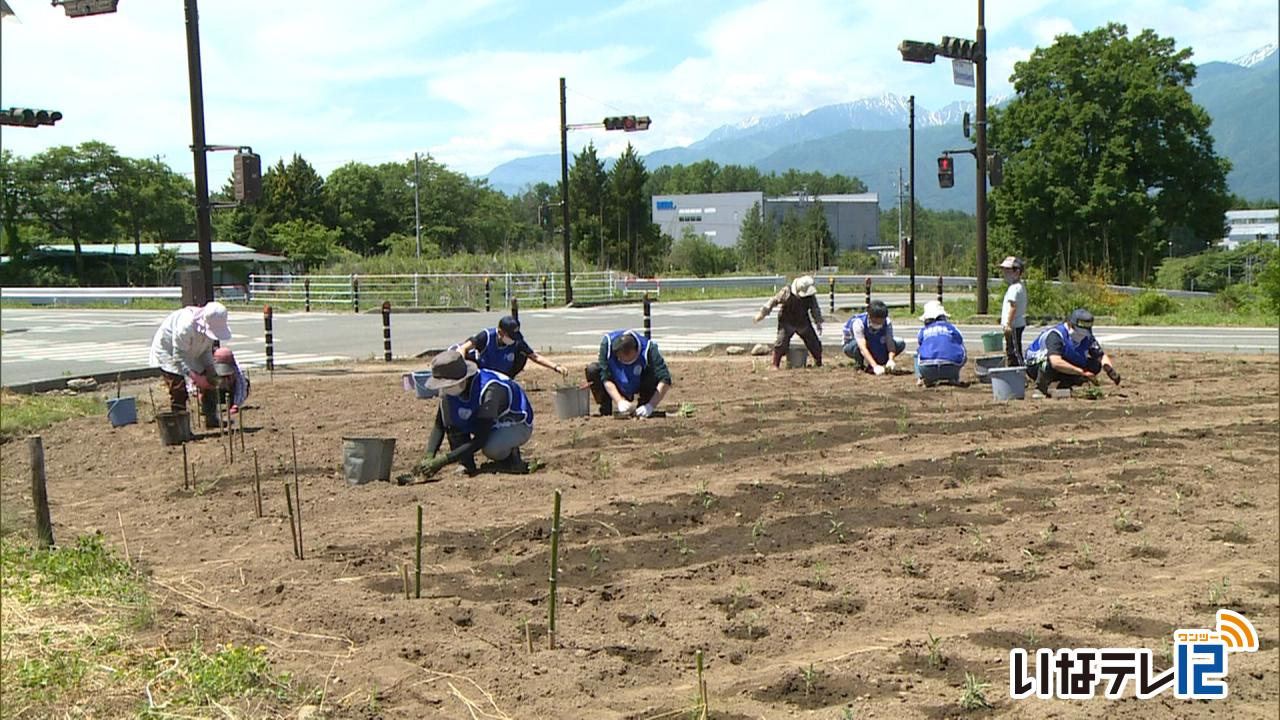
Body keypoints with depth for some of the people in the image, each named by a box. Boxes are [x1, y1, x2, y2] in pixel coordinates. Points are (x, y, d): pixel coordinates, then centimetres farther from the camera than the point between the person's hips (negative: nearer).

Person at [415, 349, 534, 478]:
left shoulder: (489, 389, -38)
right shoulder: (449, 389, -18)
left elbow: (480, 440, -38)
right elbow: (439, 425, -9)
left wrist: (443, 460, -40)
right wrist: (429, 456, -27)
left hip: (518, 425, -7)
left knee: (491, 448, -40)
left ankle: (511, 454, -2)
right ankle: (466, 466, -12)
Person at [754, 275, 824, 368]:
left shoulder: (811, 296, -7)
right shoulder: (787, 292, -19)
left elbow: (815, 309, 7)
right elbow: (774, 301, -12)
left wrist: (818, 323, 11)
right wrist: (762, 313, -11)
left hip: (803, 324, 4)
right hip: (787, 323, -4)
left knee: (814, 343, 6)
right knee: (781, 343, -15)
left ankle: (819, 364, 24)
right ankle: (775, 365, -4)